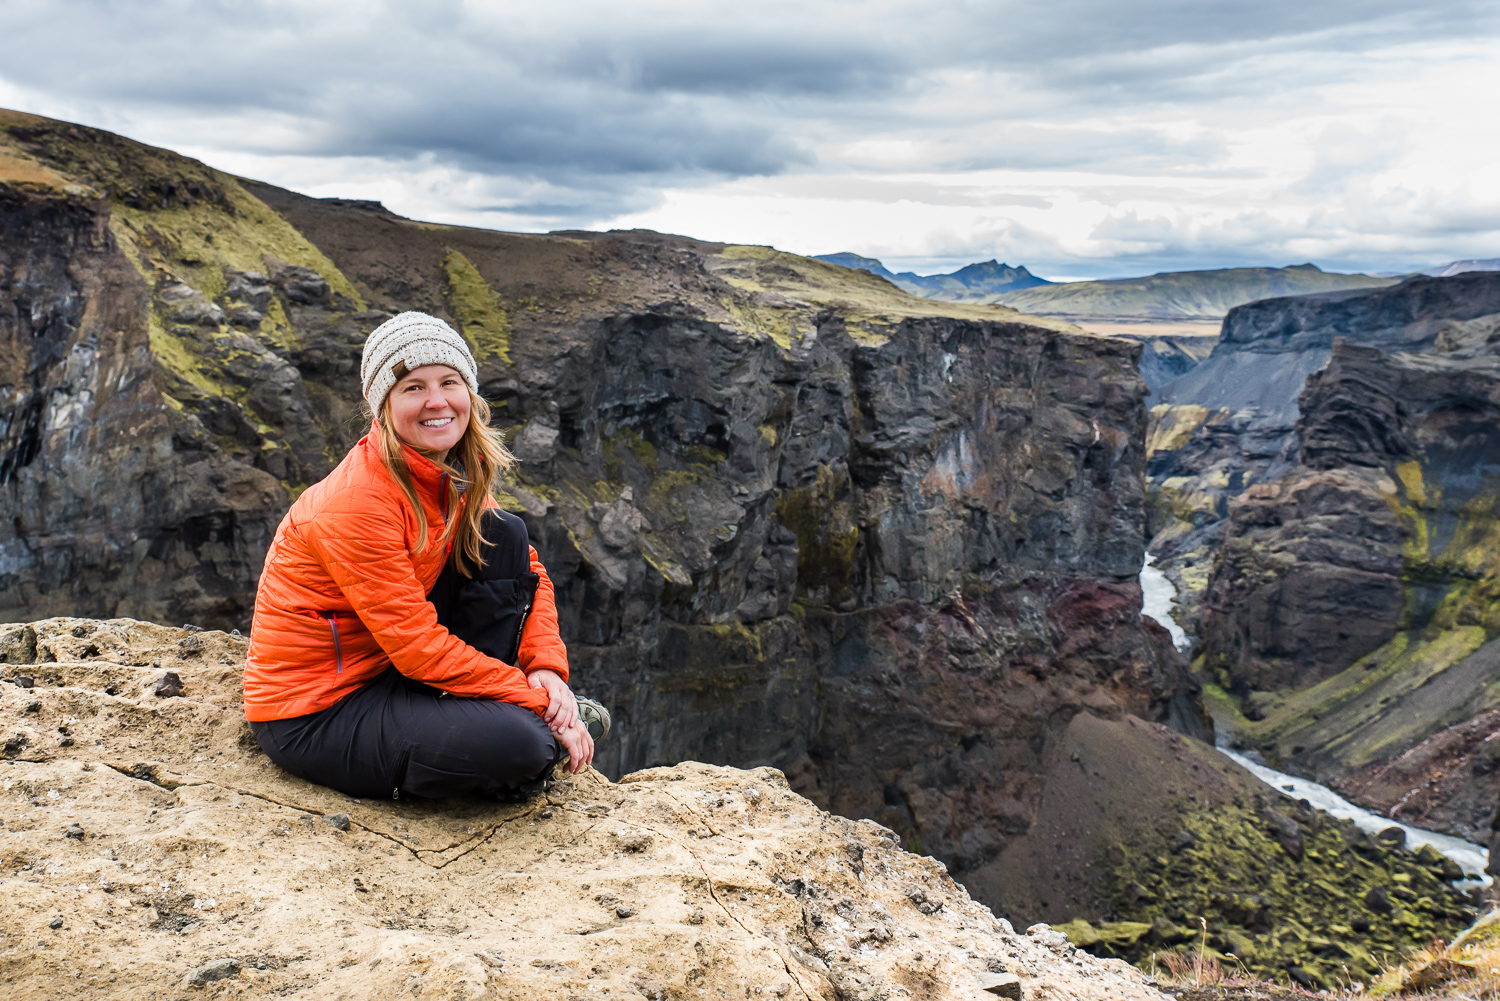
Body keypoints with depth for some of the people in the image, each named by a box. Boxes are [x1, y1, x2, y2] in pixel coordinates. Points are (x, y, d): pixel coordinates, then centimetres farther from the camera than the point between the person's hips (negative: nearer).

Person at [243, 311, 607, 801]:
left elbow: (525, 567, 6)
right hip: (312, 717, -8)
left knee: (503, 534, -4)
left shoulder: (454, 475, -1)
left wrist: (545, 666, -11)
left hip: (387, 668, 8)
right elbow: (418, 645, -26)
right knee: (516, 742, -31)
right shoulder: (355, 503, -26)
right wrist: (538, 702, -22)